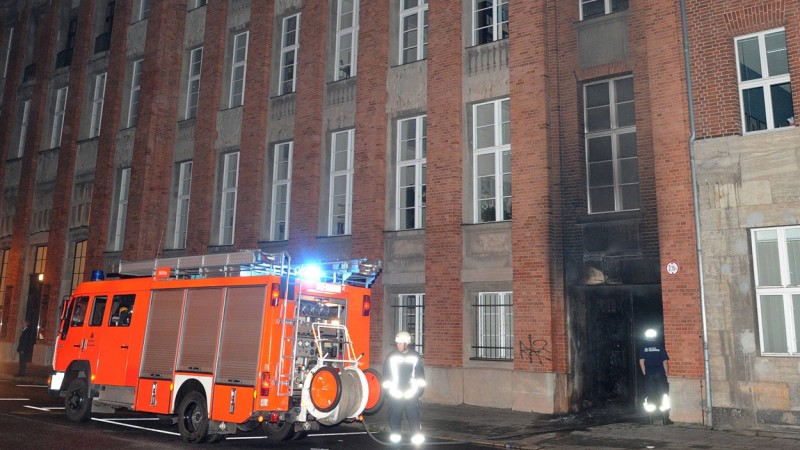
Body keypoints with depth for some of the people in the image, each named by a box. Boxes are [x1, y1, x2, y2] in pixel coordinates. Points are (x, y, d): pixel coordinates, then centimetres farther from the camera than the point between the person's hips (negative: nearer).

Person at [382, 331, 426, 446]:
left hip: (411, 393, 0)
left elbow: (421, 376, 8)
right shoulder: (391, 356, 2)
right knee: (395, 417, 2)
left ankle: (417, 438, 1)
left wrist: (419, 390, 3)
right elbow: (386, 375, 4)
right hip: (395, 394, 1)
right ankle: (395, 439, 14)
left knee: (414, 416, -5)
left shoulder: (415, 357, 3)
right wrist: (389, 389, -1)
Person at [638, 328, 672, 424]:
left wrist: (645, 374, 9)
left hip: (649, 375, 2)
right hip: (660, 375, -2)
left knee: (650, 398, 7)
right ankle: (666, 419, 5)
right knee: (664, 397, 5)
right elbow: (665, 362, -5)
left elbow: (641, 362, 1)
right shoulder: (660, 346, -3)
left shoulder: (643, 348, 2)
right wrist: (667, 373, 3)